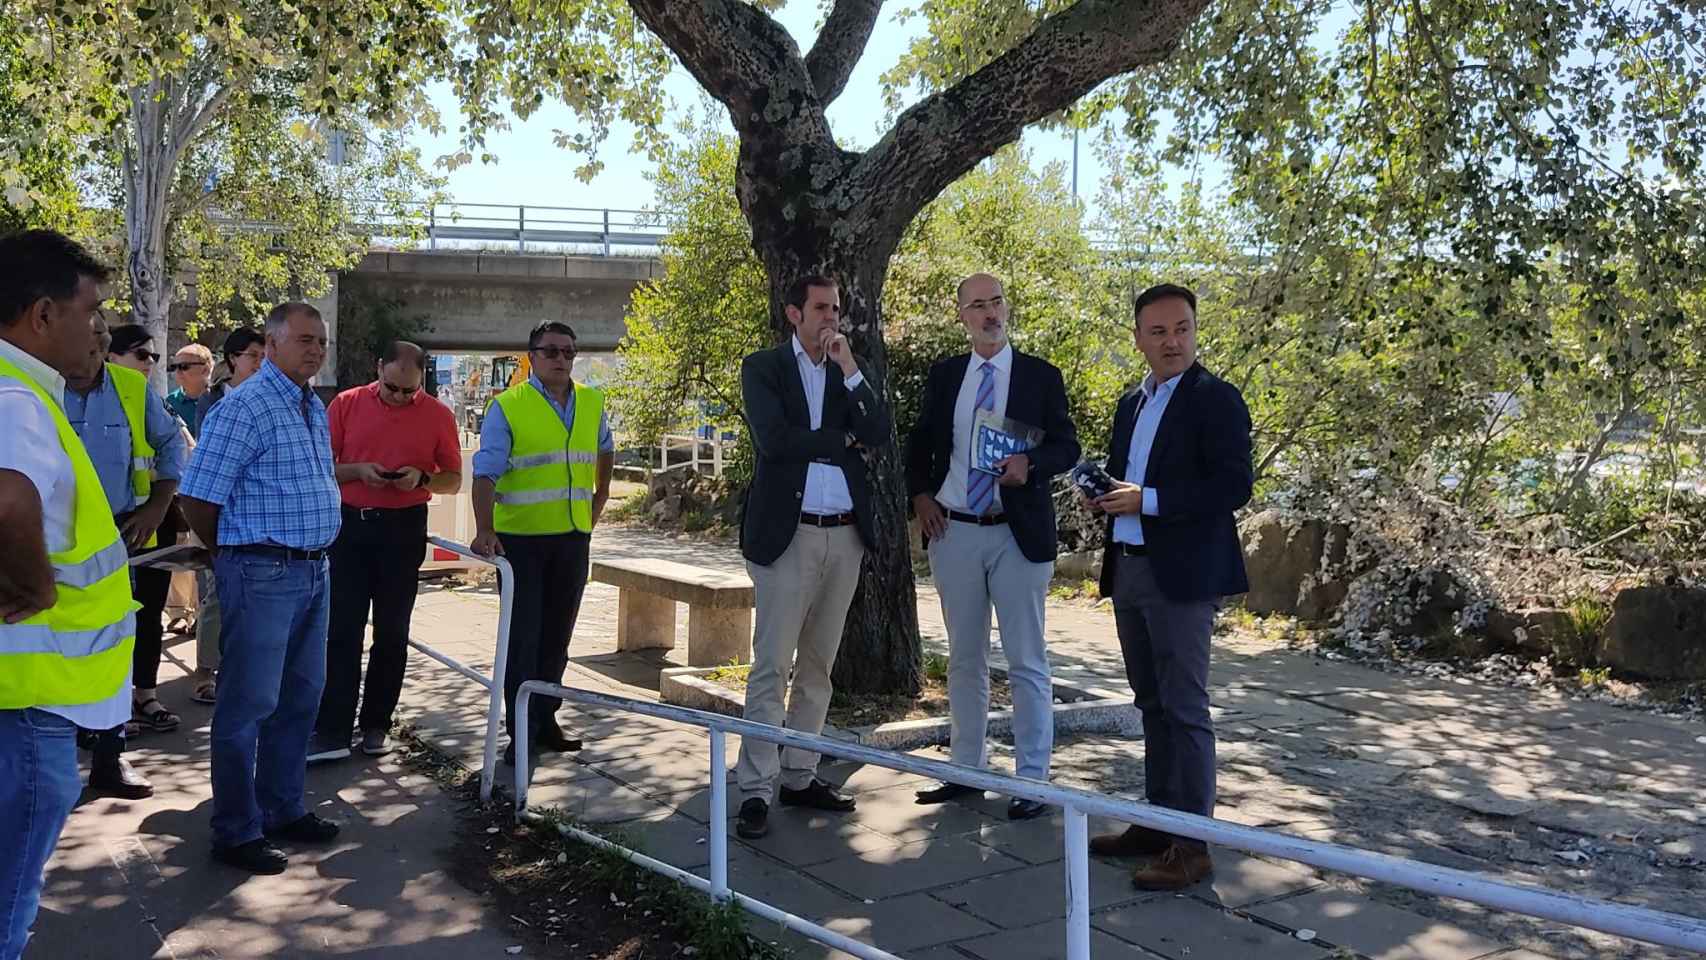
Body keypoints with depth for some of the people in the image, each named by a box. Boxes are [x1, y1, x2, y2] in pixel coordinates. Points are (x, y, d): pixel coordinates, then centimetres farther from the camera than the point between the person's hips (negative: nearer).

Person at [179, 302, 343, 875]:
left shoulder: (315, 408, 13)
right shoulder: (244, 408, -13)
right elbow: (198, 498, -14)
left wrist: (314, 555, 17)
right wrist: (232, 557, 0)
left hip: (313, 570, 9)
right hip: (262, 574, -9)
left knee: (300, 698, 16)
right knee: (248, 704, 1)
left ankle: (283, 810, 30)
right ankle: (237, 832, 12)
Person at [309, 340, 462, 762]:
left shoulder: (437, 415, 2)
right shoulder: (346, 404, 2)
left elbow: (453, 480, 7)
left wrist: (422, 478, -12)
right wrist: (359, 471, -14)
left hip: (404, 529, 0)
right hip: (350, 523, 0)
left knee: (391, 632, 6)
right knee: (342, 630, -2)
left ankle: (376, 726, 17)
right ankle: (332, 731, 1)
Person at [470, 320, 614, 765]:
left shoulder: (593, 404, 8)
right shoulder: (507, 407, -7)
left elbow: (604, 453, 28)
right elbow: (486, 474, -14)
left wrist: (597, 504, 23)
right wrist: (484, 530, -27)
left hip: (573, 538, 5)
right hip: (520, 539, -5)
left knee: (557, 637, 13)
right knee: (523, 637, -3)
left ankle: (545, 721, 25)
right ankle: (522, 733, 4)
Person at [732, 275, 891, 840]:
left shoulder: (849, 373, 14)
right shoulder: (763, 368, 1)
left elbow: (880, 435, -1)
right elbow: (774, 440, -14)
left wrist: (849, 368, -7)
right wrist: (844, 440, -4)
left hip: (845, 536, 5)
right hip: (788, 534, -5)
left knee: (818, 666, 11)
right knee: (771, 667, -6)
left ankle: (799, 777, 20)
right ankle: (756, 790, -1)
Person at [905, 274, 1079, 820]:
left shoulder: (1041, 376, 1)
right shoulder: (943, 375, 9)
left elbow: (1067, 446, 0)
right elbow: (919, 442, 16)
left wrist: (1030, 463, -20)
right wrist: (919, 495, 2)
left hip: (1018, 534, -3)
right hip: (953, 532, 3)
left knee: (1027, 663, 0)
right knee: (964, 660, 12)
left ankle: (1031, 781, 8)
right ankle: (967, 769, 23)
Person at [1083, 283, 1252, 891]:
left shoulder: (1216, 399, -7)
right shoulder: (1132, 403, 16)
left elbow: (1234, 486, -16)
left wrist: (1147, 499, -19)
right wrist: (1105, 494, 3)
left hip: (1181, 574, -8)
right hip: (1129, 570, 8)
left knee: (1184, 708, -4)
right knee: (1153, 705, 14)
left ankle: (1191, 845, 3)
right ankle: (1159, 823, 24)